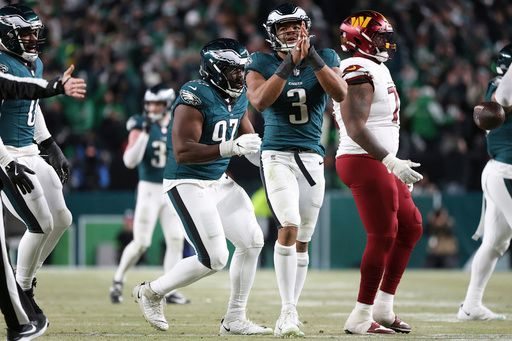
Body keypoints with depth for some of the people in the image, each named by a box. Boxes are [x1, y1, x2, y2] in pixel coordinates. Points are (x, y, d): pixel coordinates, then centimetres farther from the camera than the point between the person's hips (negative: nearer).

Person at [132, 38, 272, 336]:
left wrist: (257, 148, -2)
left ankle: (235, 320, 11)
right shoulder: (195, 97, -22)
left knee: (252, 241, 0)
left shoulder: (239, 98, 5)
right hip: (188, 184, -9)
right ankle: (152, 292, 12)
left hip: (219, 181, 9)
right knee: (214, 259, -11)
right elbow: (182, 152, -30)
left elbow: (248, 137, 21)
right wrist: (231, 148, -36)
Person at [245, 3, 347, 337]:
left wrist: (312, 57, -21)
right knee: (289, 226, -22)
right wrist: (289, 63, -23)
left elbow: (340, 93, -13)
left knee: (302, 241, 7)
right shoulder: (262, 63, 0)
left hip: (312, 158, 3)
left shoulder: (325, 59, 5)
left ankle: (290, 313, 16)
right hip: (278, 156, -3)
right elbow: (260, 101, -18)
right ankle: (288, 312, -20)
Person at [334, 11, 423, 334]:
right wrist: (392, 162, -25)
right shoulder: (359, 72, -16)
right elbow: (355, 128, -23)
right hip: (363, 162, -11)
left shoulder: (376, 69, 17)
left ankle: (383, 307, 19)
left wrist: (394, 167, 23)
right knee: (383, 236, -8)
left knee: (411, 228, 15)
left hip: (379, 164, 11)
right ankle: (361, 317, -3)